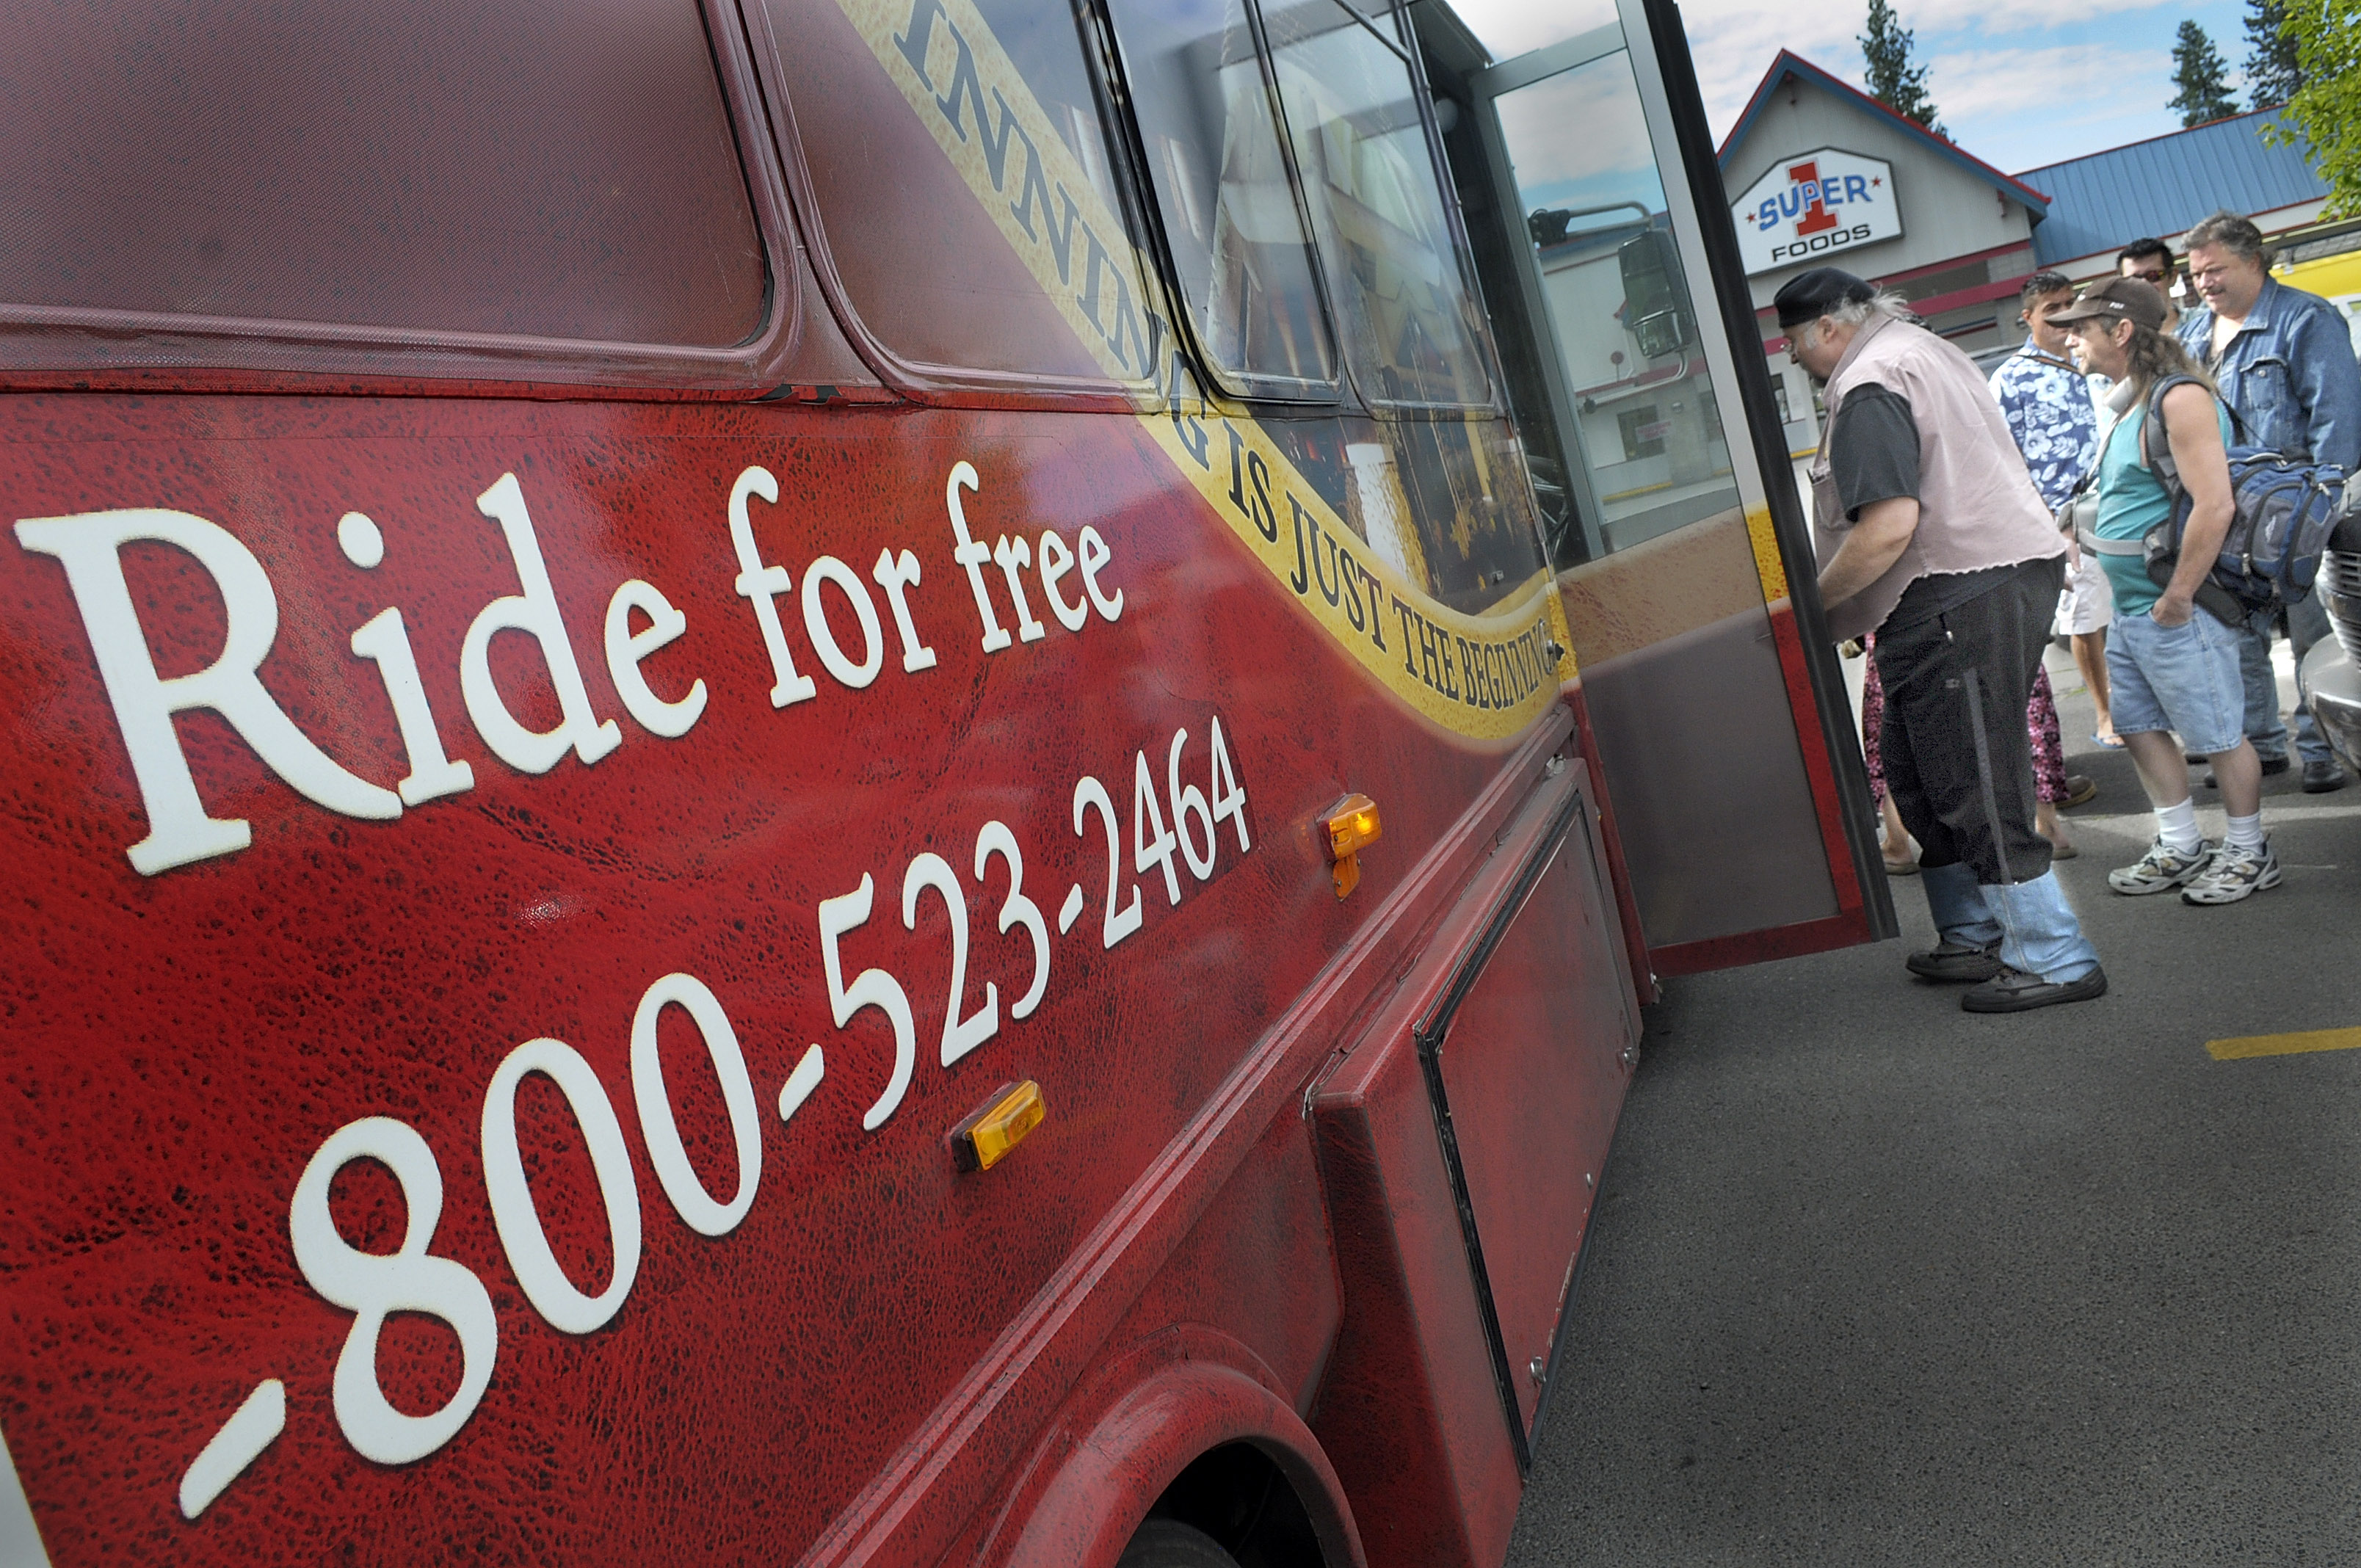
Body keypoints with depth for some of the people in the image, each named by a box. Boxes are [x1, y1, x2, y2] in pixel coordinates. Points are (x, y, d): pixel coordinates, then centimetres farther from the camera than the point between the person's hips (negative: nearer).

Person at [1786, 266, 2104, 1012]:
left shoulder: (1870, 385, -13)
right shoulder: (1928, 349, 20)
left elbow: (1890, 526, -24)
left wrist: (1810, 603, -11)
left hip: (1959, 595, -11)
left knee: (1976, 788, -3)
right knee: (1918, 772, 17)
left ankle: (2057, 960, 5)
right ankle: (1974, 936, 27)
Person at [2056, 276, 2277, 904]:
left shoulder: (2181, 400, -17)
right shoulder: (2129, 403, 12)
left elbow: (2214, 505, -24)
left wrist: (2176, 598, -22)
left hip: (2175, 610, -10)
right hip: (2128, 609, 10)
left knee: (2217, 733, 3)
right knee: (2139, 727, 16)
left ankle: (2249, 854, 17)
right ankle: (2180, 849, 28)